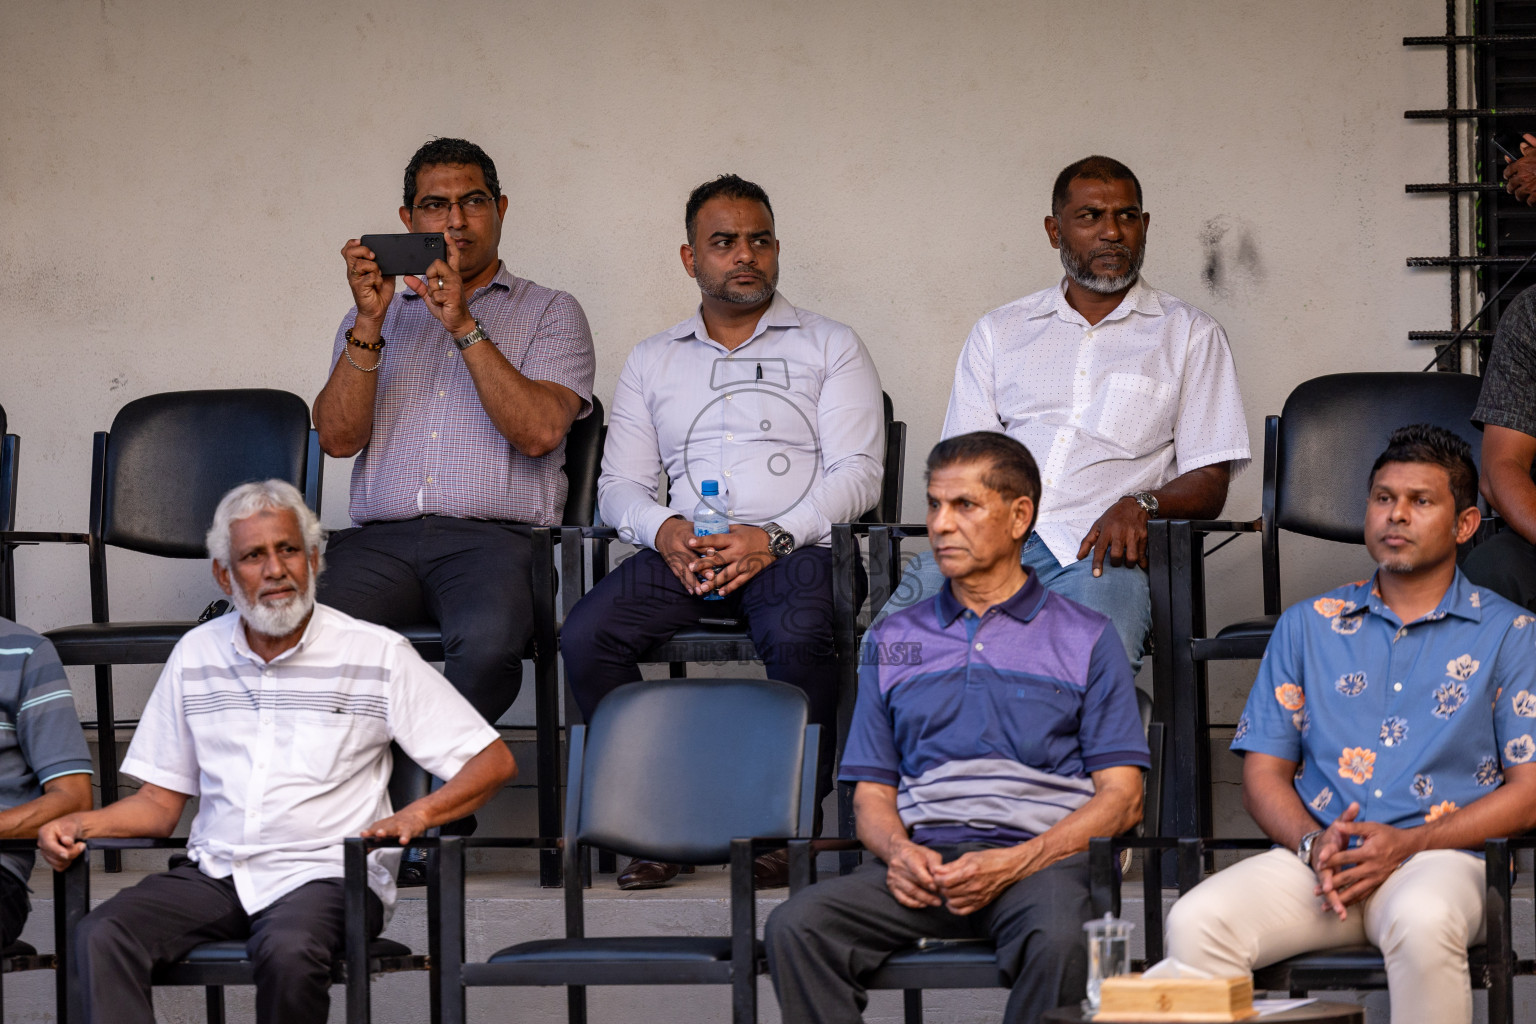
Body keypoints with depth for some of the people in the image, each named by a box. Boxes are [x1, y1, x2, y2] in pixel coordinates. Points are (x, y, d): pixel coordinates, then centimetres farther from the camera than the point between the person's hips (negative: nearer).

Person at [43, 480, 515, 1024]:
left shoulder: (378, 654, 2)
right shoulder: (196, 654, 14)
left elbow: (492, 761, 2)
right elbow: (162, 801, 18)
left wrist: (418, 815, -17)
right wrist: (81, 824, -1)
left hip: (326, 872, -4)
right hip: (215, 872, 4)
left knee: (289, 950, -38)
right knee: (101, 937, -26)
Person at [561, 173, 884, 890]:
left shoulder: (829, 348, 13)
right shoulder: (652, 361, 22)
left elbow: (856, 475, 2)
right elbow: (619, 484, 16)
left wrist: (772, 538, -14)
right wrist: (663, 530, -8)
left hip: (795, 547, -3)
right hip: (682, 551, 3)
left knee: (799, 638, -37)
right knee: (585, 635, -26)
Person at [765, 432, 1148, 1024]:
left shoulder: (1086, 638, 13)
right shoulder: (893, 642, 23)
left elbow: (1121, 797, 5)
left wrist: (1014, 863, -12)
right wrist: (899, 851, -6)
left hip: (1039, 857, -3)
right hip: (924, 858, 3)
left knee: (1058, 942, -39)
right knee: (795, 926, -28)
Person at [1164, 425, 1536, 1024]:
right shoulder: (1307, 626, 22)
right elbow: (1264, 773, 17)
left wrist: (1407, 843, -11)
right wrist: (1313, 844, -6)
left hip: (1438, 858, -3)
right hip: (1313, 860, 3)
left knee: (1423, 924, -41)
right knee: (1195, 923, -29)